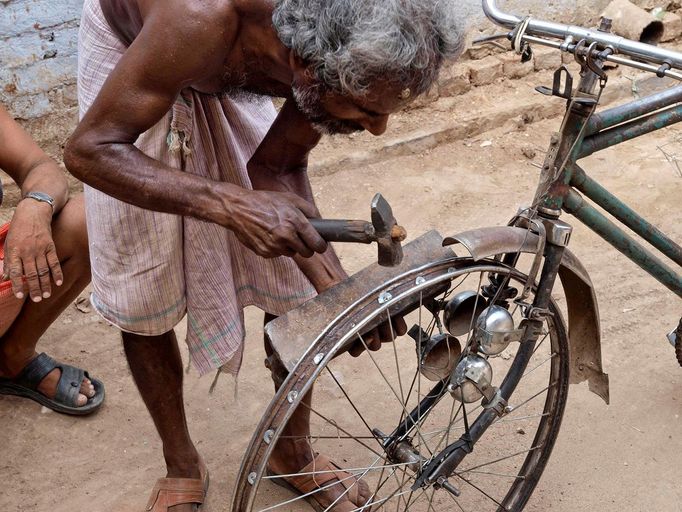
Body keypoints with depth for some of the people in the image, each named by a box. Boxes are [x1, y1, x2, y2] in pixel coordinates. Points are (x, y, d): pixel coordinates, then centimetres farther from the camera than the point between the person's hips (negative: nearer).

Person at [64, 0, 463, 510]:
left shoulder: (355, 54, -28)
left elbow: (275, 169, -13)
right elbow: (89, 150, -35)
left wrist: (338, 288, -26)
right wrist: (231, 204, -49)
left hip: (226, 76, 4)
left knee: (291, 281, 1)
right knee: (141, 292, -3)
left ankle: (294, 453, 24)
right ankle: (182, 467, 21)